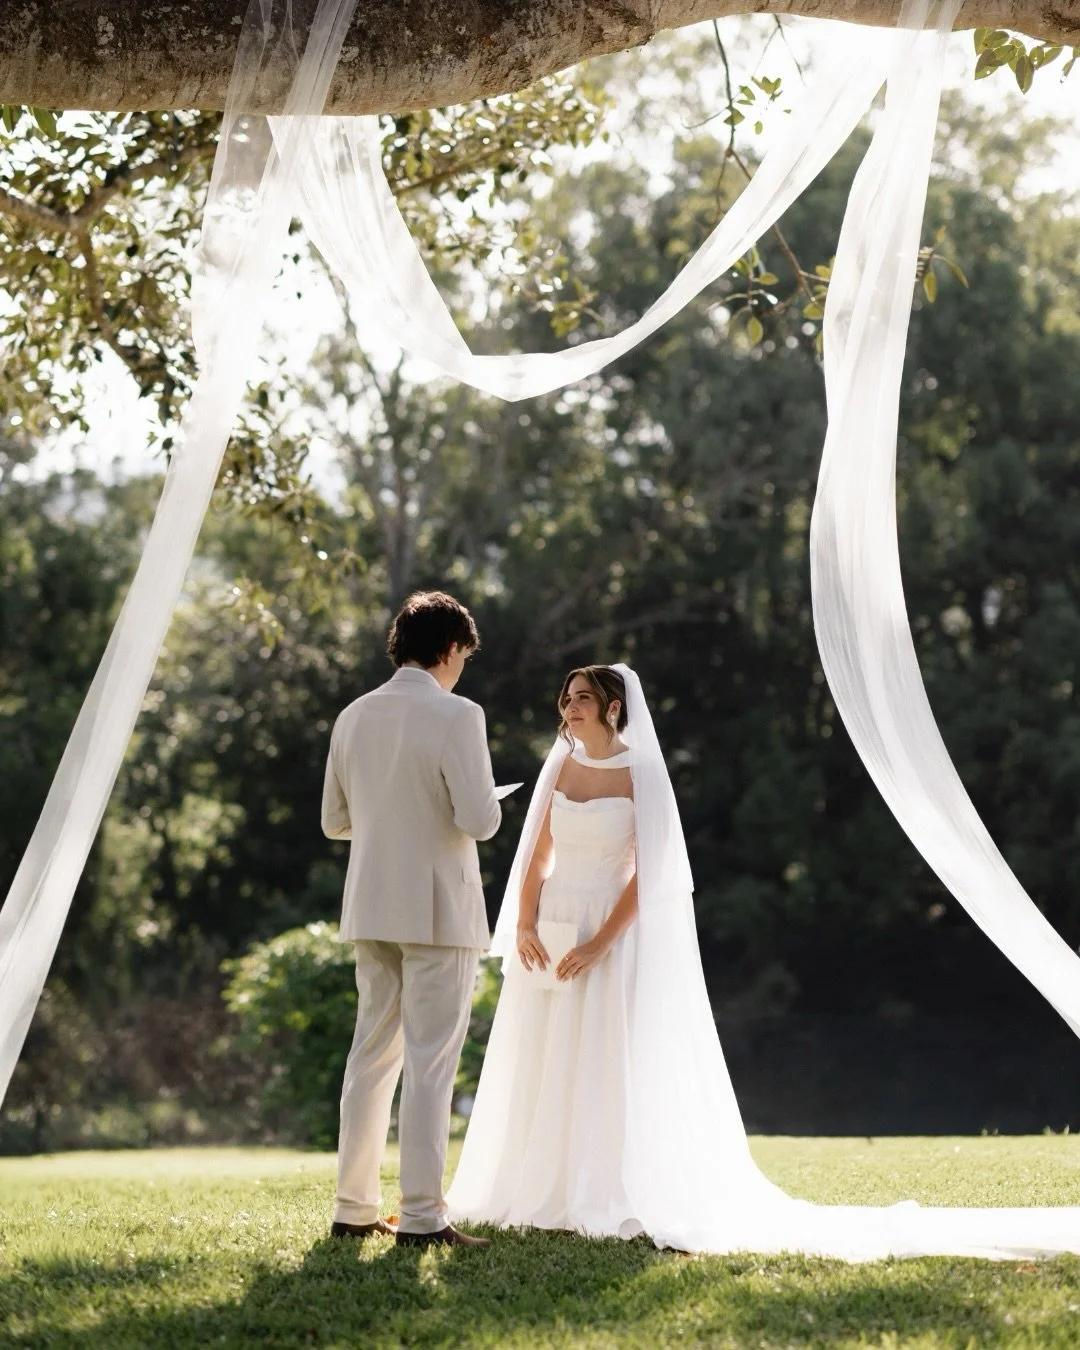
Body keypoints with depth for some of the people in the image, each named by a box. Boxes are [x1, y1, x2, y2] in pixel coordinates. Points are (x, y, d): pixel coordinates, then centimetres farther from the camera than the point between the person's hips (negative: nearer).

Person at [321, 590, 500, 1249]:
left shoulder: (354, 717, 7)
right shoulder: (456, 715, -13)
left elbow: (334, 820, 12)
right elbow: (480, 820, -19)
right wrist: (487, 804, 3)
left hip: (372, 909, 6)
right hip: (439, 912, -6)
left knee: (372, 1053, 13)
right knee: (430, 1064, -3)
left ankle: (354, 1209, 17)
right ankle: (422, 1217, -2)